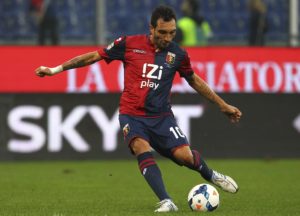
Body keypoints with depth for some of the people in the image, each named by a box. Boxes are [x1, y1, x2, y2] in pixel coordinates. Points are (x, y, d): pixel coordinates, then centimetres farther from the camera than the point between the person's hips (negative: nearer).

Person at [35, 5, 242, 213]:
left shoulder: (178, 54, 0)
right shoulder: (129, 44, -6)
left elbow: (194, 80, 17)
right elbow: (94, 56, 4)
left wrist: (223, 104, 21)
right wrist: (56, 69, 5)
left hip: (162, 116, 1)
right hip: (132, 115, -1)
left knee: (184, 155, -17)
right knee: (143, 149, -31)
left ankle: (211, 175, 17)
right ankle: (166, 202, -32)